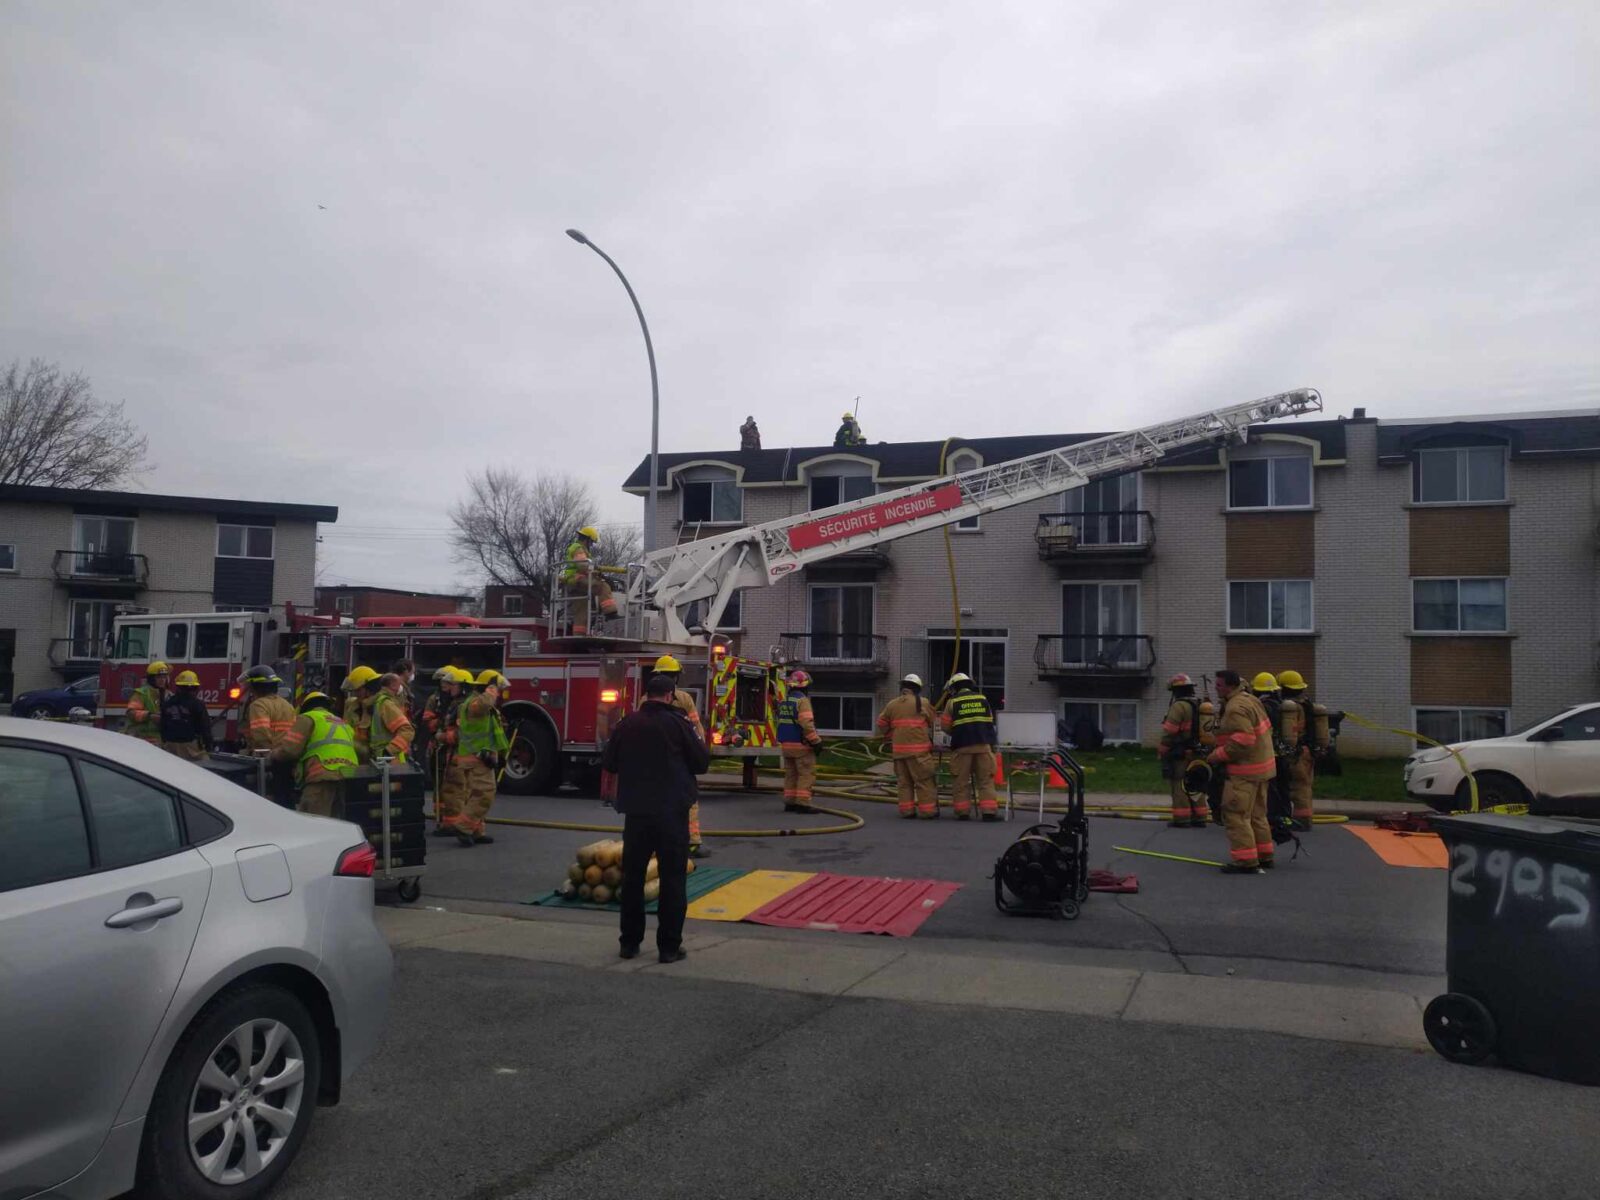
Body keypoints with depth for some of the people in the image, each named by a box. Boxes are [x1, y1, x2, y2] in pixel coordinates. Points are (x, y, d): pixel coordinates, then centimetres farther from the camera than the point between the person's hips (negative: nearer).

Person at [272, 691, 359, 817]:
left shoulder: (307, 718, 10)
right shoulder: (344, 724, 31)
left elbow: (289, 749, -2)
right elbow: (361, 750, 26)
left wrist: (273, 754, 19)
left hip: (322, 779, -7)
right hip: (349, 780, 7)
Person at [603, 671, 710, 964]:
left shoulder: (627, 724, 2)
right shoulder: (678, 724, -7)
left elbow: (609, 764, 11)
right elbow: (702, 763, -2)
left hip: (636, 811, 3)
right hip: (672, 811, -3)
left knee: (633, 876, 13)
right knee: (672, 879, 3)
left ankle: (630, 942, 19)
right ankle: (669, 946, 4)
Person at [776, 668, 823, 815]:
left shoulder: (783, 701, 11)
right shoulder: (802, 700, -15)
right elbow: (807, 724, -23)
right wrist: (816, 741, -17)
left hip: (786, 744, 8)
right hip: (801, 744, -8)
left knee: (791, 774, 13)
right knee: (806, 775, -3)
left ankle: (789, 803, 14)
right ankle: (802, 803, -8)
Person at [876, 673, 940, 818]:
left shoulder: (891, 705, 8)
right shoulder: (923, 703, -2)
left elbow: (882, 725, 14)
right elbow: (934, 722, 7)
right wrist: (929, 735, 26)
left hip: (899, 749, 4)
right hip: (919, 749, -4)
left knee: (903, 782, 11)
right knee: (924, 781, 1)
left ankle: (907, 810, 10)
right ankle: (929, 810, 2)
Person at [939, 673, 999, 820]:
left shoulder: (952, 702, 4)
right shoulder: (982, 698, 13)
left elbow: (946, 726, 5)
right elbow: (990, 721, 17)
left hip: (962, 745, -2)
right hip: (983, 744, 2)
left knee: (961, 780, 4)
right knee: (985, 779, 4)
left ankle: (963, 812, 3)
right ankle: (989, 811, -3)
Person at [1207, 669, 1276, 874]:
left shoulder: (1236, 708, -21)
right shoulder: (1251, 700, 12)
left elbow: (1242, 741, -27)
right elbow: (1267, 728, 20)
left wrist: (1217, 756, -17)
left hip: (1245, 770, -11)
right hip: (1261, 766, 11)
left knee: (1235, 814, -7)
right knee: (1256, 814, 19)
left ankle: (1246, 861, -7)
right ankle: (1264, 856, 28)